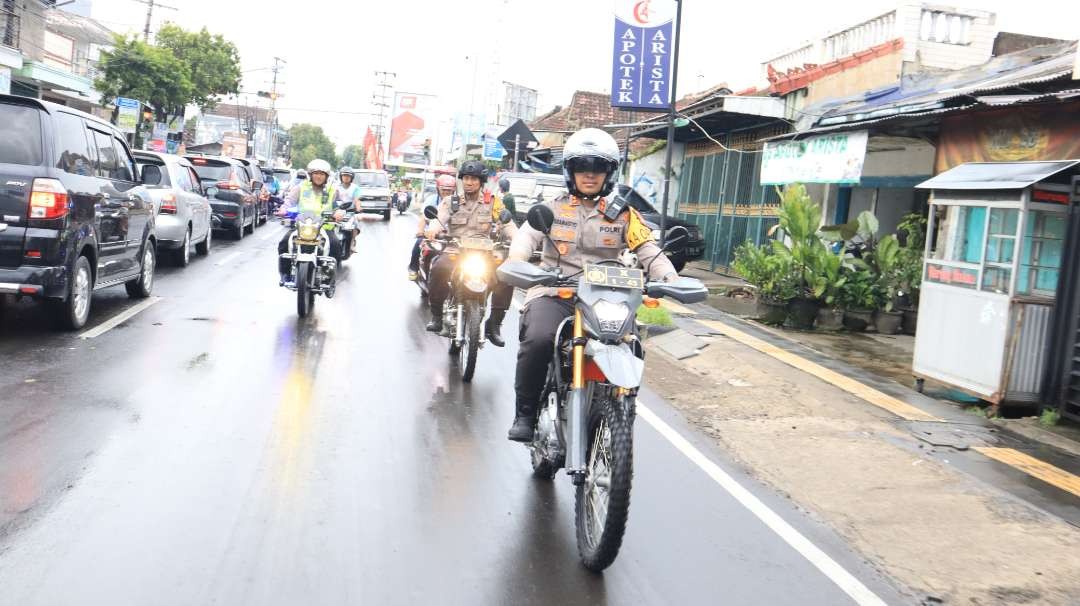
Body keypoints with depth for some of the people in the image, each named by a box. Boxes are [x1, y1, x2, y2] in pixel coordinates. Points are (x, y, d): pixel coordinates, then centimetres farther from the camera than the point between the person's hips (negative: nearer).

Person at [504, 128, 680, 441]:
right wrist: (516, 258, -27)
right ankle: (525, 413, -11)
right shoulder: (553, 208, 13)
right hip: (554, 292, -1)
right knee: (538, 340, -30)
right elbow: (528, 234, -4)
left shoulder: (623, 215, 13)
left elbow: (648, 250, 2)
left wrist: (670, 278, -17)